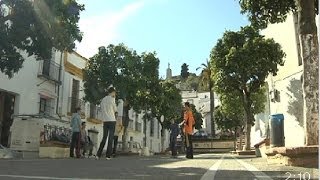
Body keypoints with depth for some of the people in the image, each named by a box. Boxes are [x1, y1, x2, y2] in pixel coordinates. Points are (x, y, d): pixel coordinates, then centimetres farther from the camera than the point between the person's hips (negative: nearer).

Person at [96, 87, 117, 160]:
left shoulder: (103, 100, 16)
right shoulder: (112, 99, -5)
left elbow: (102, 110, 17)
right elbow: (115, 110, 1)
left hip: (105, 121, 6)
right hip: (112, 120, -6)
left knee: (104, 138, 10)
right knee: (110, 138, -2)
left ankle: (98, 155, 3)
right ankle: (108, 155, -5)